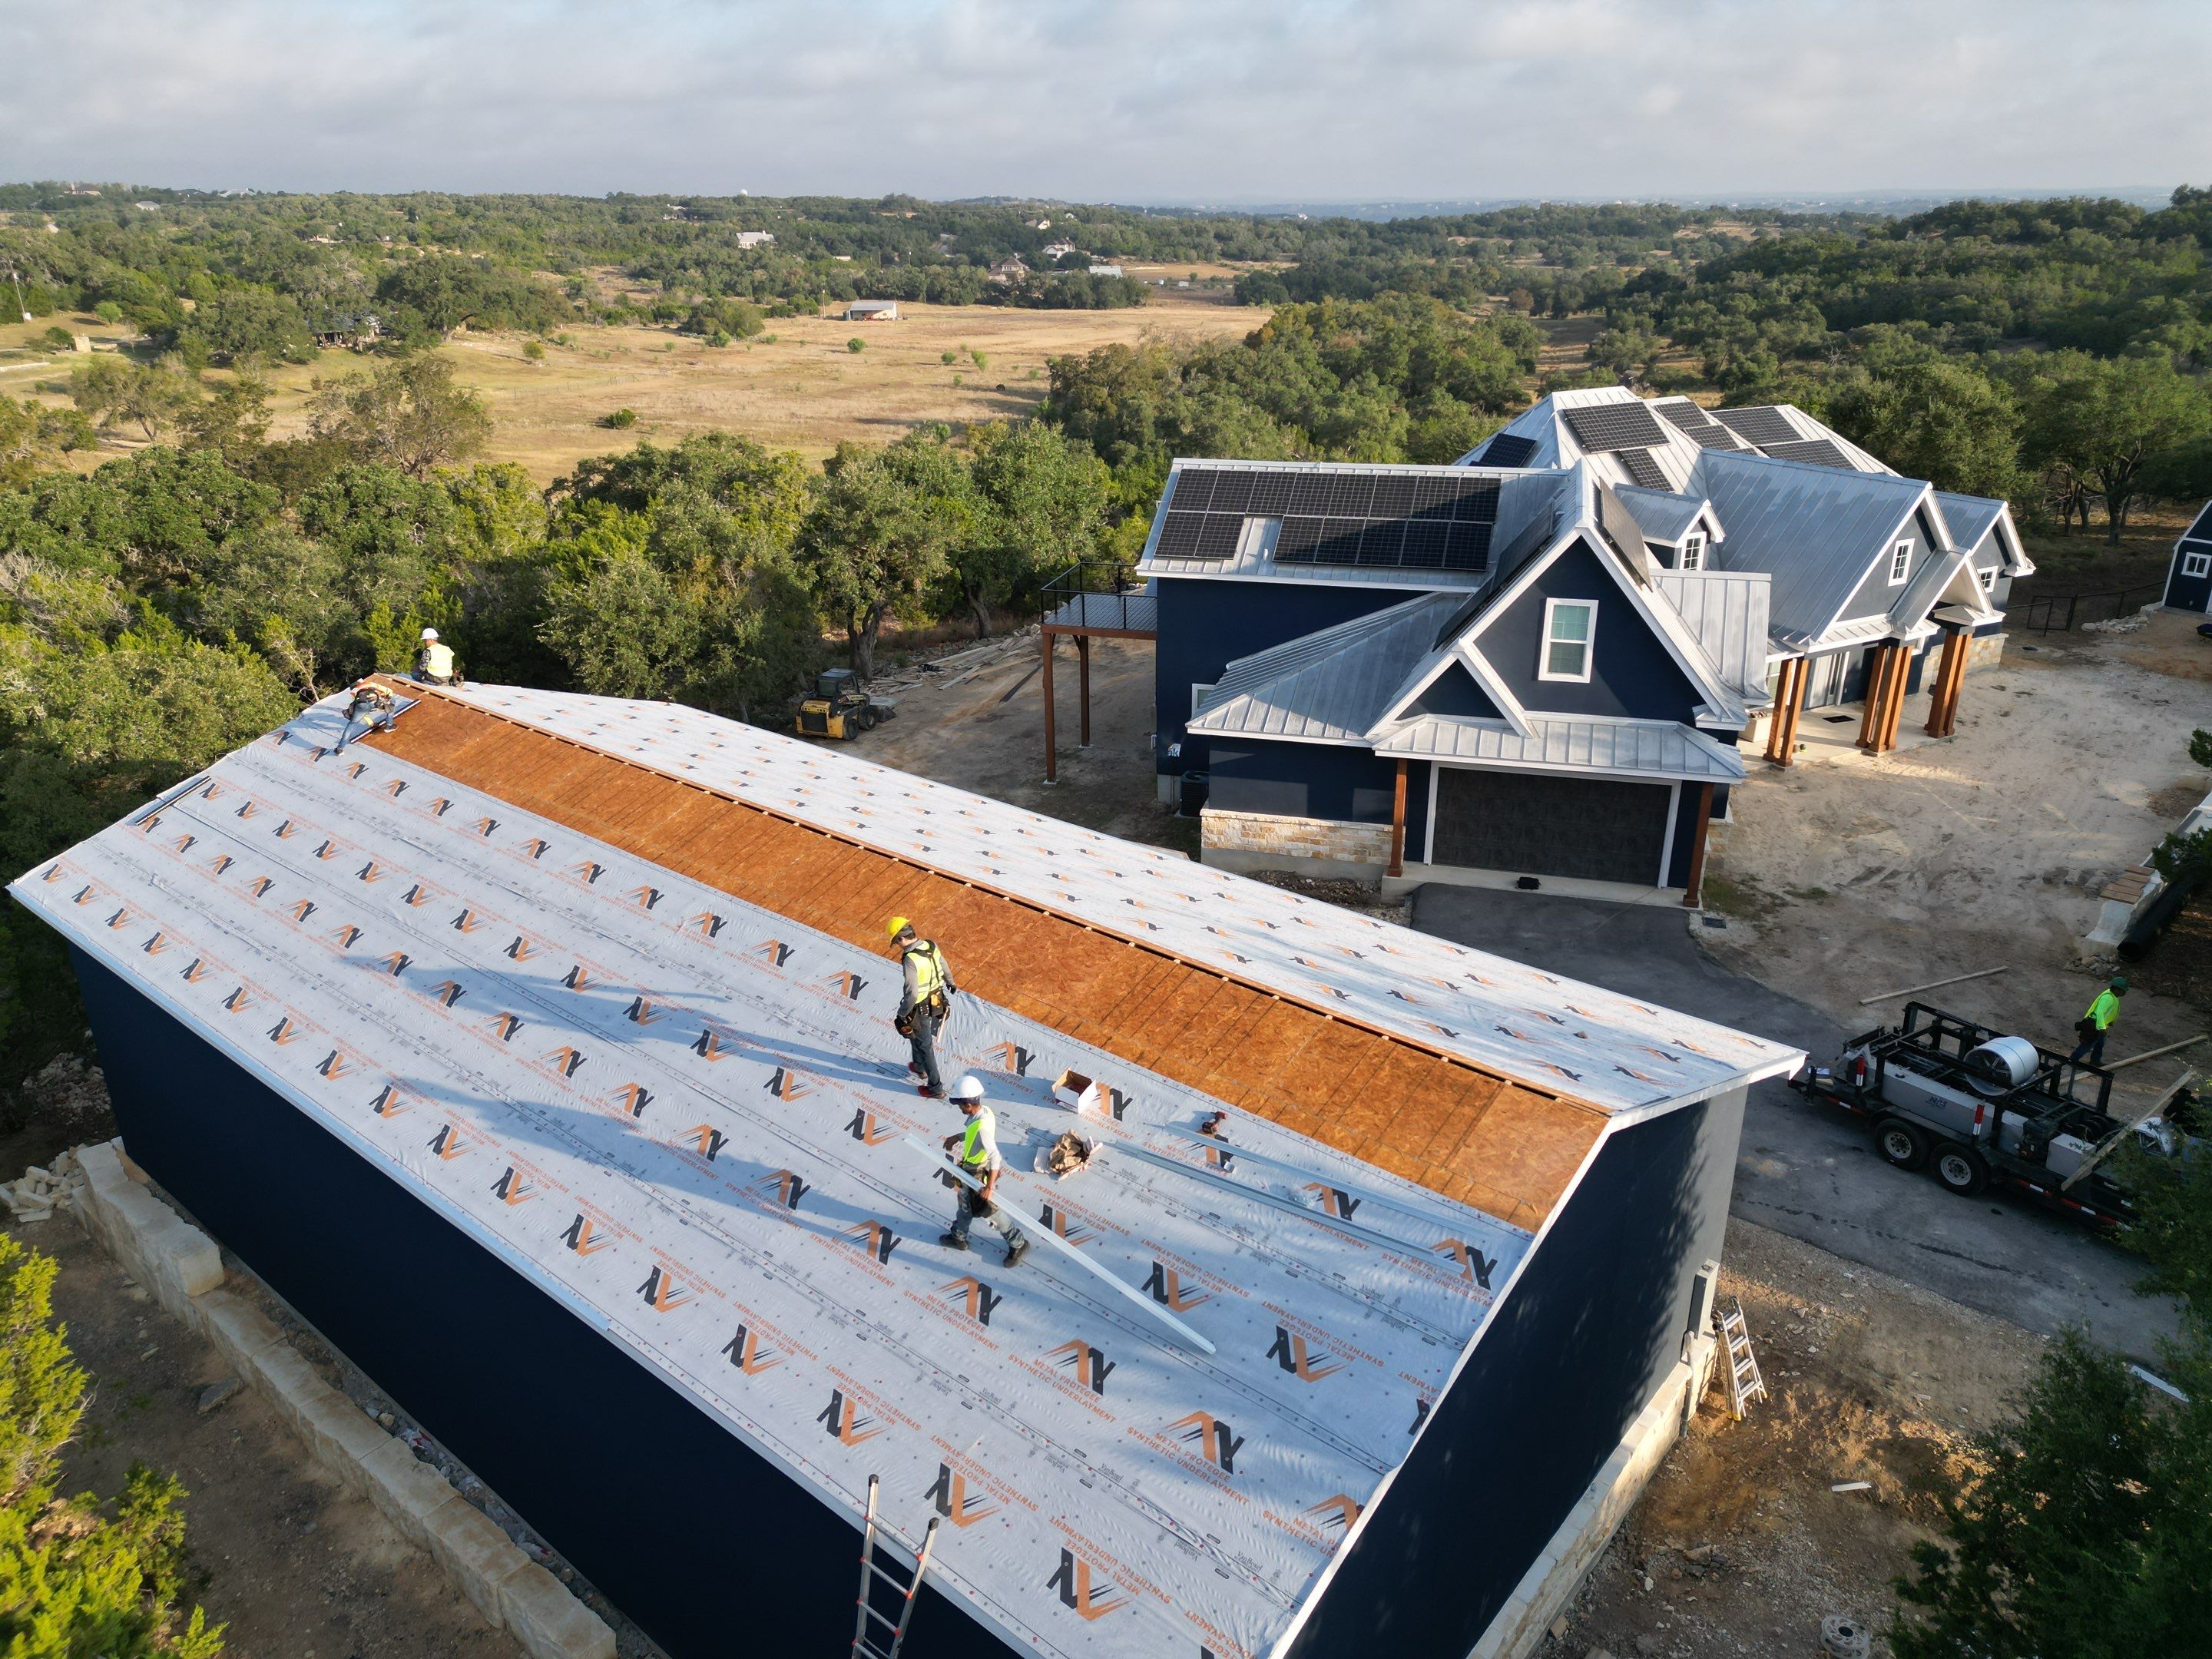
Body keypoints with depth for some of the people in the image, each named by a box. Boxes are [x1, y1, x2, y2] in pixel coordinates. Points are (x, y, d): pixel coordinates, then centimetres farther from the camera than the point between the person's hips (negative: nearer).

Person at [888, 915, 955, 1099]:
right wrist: (950, 982, 33)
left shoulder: (910, 959, -32)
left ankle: (936, 1088, 23)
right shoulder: (931, 946, -8)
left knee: (924, 1045, 11)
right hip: (936, 1001, 8)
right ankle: (919, 1067, 54)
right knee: (918, 1035, 32)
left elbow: (912, 994, -31)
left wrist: (901, 1014, -16)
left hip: (919, 1008, -8)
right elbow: (944, 967, 12)